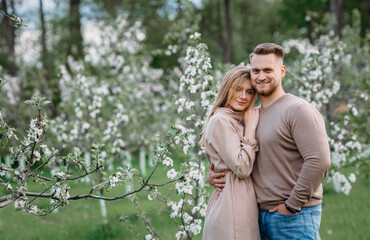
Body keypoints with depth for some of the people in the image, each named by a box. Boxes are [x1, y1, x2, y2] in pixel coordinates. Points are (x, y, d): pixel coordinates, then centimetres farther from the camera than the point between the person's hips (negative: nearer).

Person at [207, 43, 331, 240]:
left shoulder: (297, 110, -10)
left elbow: (319, 160, -21)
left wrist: (292, 205, -17)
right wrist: (212, 175, 5)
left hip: (295, 218, -7)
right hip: (261, 215, 7)